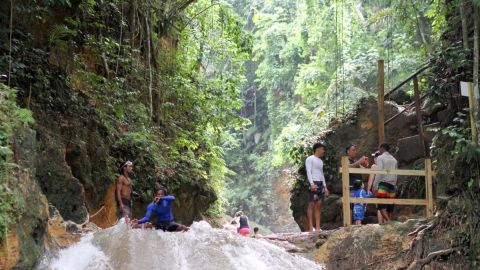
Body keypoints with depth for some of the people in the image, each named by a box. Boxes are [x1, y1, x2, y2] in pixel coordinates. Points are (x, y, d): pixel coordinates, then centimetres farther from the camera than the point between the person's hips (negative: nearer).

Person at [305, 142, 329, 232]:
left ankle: (318, 227, 2)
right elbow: (308, 172, -10)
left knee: (319, 205, 3)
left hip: (321, 184, 8)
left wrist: (325, 186, 17)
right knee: (312, 204, -8)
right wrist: (312, 183, -21)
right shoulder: (310, 159, 0)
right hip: (314, 183, -8)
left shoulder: (320, 161, 24)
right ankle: (310, 227, -9)